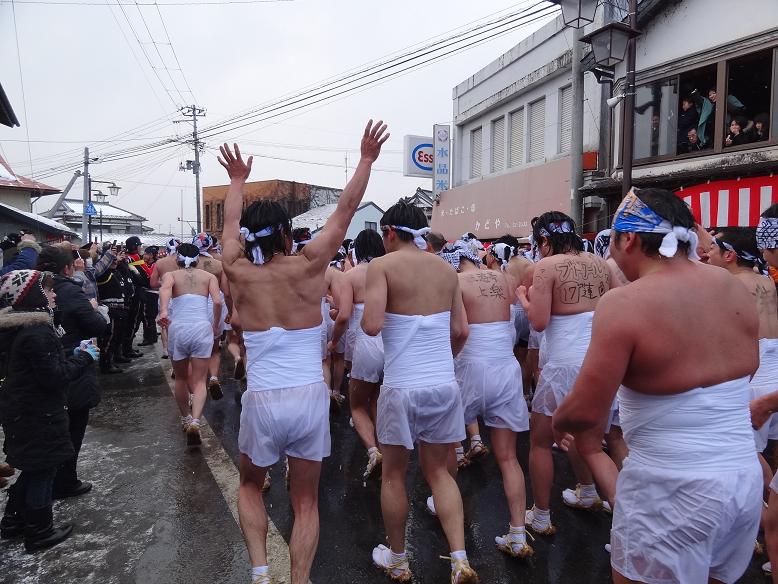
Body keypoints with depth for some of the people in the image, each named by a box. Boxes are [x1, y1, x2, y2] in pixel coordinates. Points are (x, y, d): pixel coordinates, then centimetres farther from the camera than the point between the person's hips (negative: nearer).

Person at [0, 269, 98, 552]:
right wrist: (84, 358, -14)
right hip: (38, 414, -10)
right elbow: (54, 377, -25)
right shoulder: (36, 332, -26)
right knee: (42, 470, 7)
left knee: (32, 468, 24)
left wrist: (73, 355, 6)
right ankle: (40, 532, 23)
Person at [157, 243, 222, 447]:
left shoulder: (171, 275, 14)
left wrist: (163, 311, -26)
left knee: (181, 378, 22)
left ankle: (186, 418, 35)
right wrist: (216, 325, 11)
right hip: (202, 327, -1)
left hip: (177, 327, 1)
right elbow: (217, 301, -2)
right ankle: (195, 421, -18)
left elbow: (165, 289, -11)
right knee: (199, 380, 4)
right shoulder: (209, 276, 15)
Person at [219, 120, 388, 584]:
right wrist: (367, 160, 11)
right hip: (310, 397, 0)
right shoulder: (309, 266, -5)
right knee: (306, 502, 15)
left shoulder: (239, 273, -1)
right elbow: (345, 210, 2)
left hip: (262, 401, 1)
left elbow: (231, 225, 18)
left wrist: (238, 180, 33)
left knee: (251, 486, 27)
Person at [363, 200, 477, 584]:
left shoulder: (382, 265, -8)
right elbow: (460, 331, 9)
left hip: (402, 386, -4)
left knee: (394, 474, 15)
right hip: (445, 384, 5)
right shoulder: (446, 269, 8)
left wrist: (364, 319, 3)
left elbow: (372, 325, -19)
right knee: (438, 471, 19)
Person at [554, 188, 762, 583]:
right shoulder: (735, 288, 1)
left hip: (672, 490, -7)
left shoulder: (624, 303, -21)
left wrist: (559, 422, 0)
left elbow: (587, 413, -20)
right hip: (746, 477, 7)